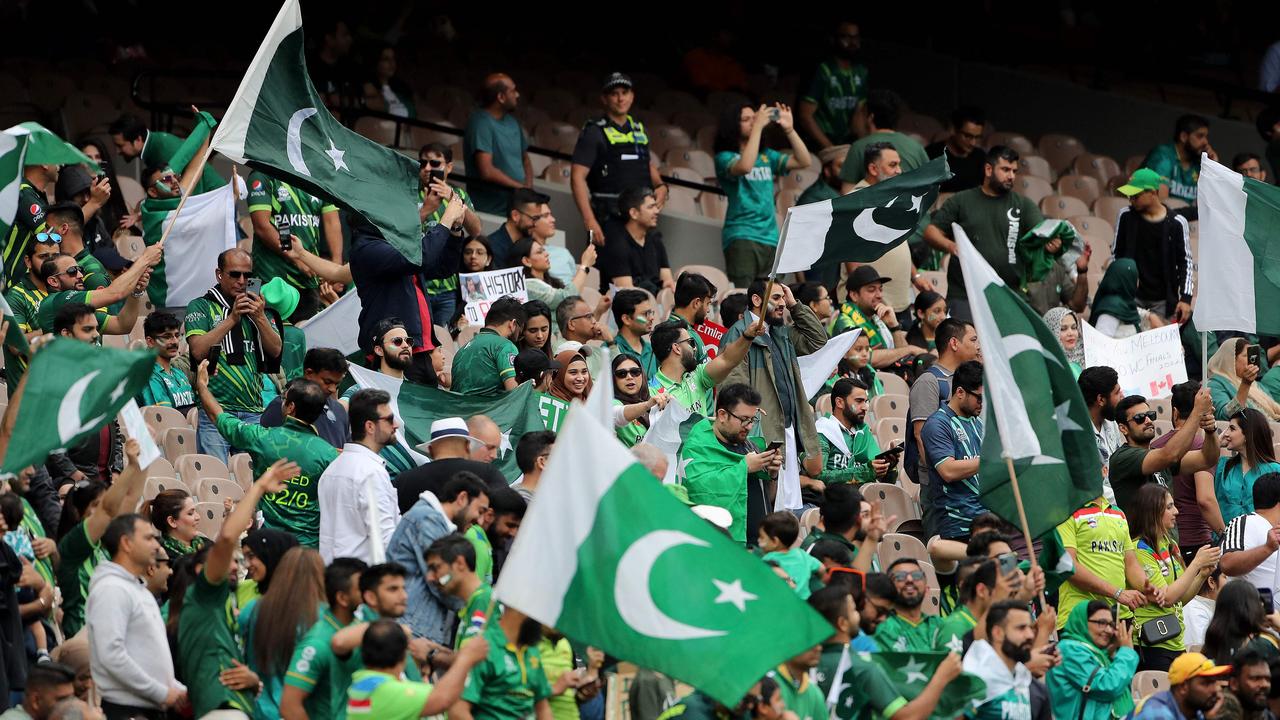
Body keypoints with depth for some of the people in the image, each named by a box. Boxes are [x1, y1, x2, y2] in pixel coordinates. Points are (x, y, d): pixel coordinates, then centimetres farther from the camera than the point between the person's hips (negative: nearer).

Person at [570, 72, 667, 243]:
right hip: (609, 216, -6)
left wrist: (660, 186, 8)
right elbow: (578, 177, -9)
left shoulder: (639, 129, 18)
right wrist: (589, 221, -18)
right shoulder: (594, 132, -1)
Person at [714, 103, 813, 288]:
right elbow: (745, 167, -22)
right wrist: (758, 127, -16)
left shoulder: (766, 156, 17)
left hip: (770, 236, 6)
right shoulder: (725, 158, 0)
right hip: (742, 236, -6)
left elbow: (803, 161, 10)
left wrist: (789, 129, 1)